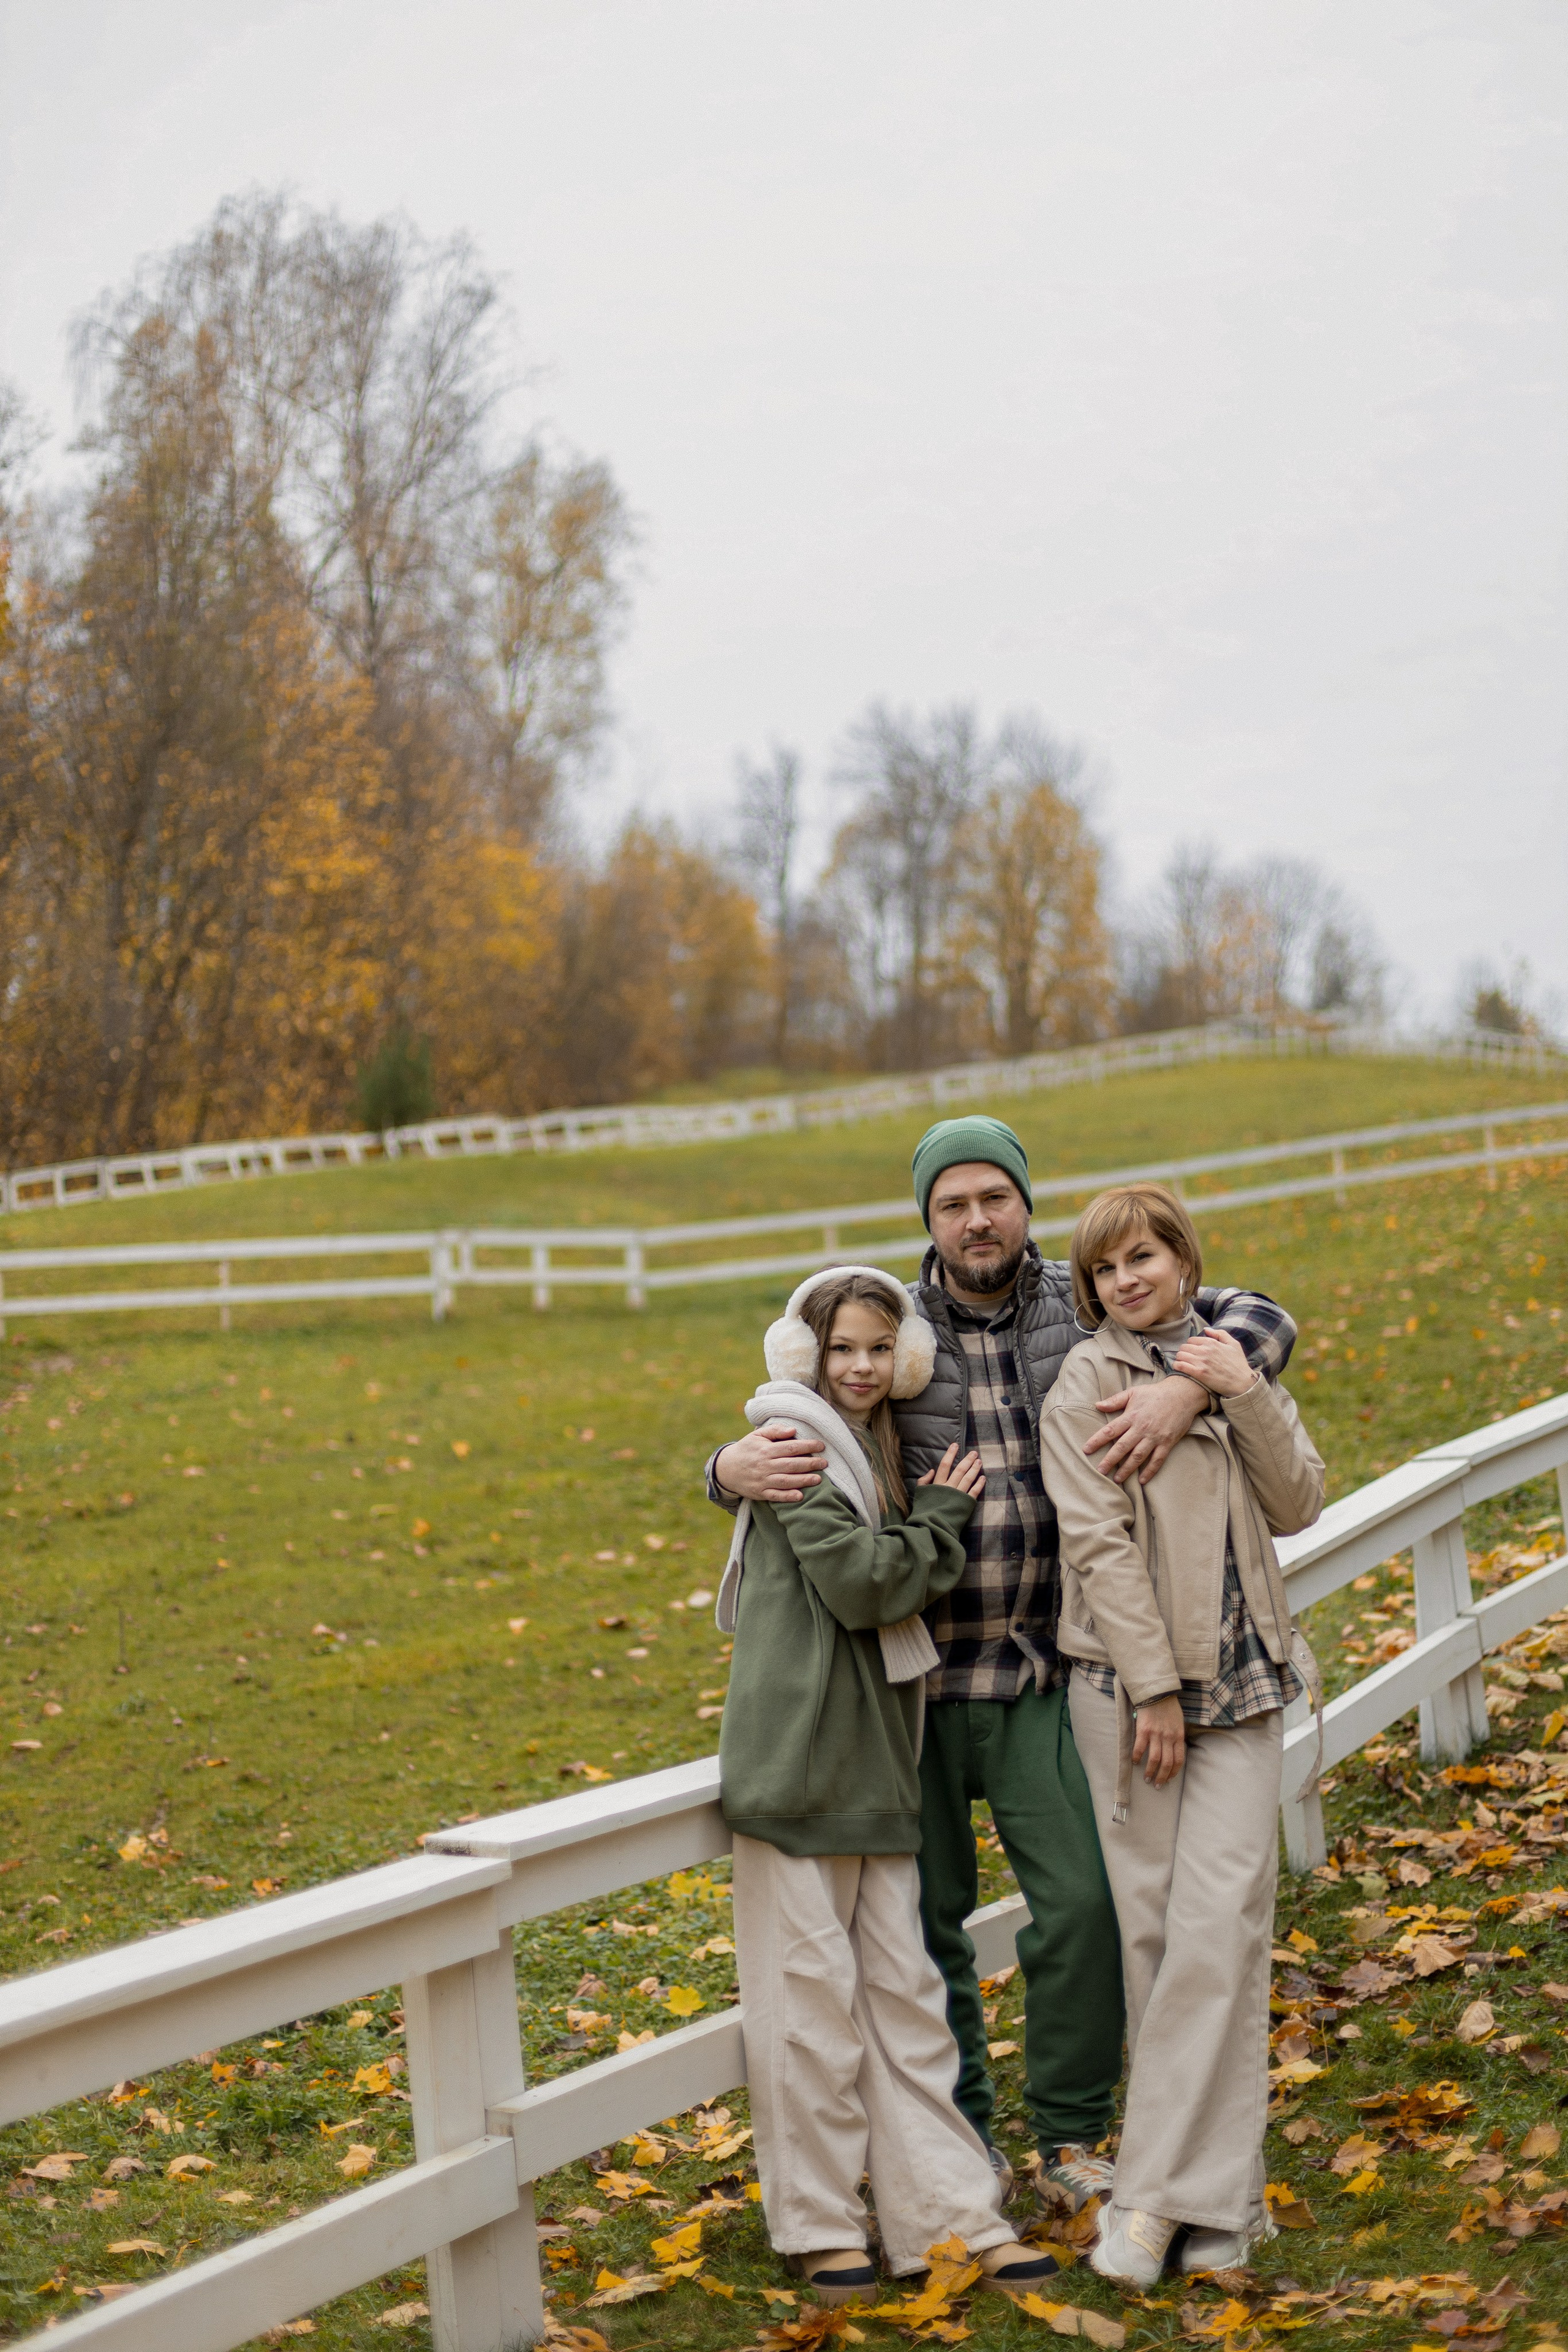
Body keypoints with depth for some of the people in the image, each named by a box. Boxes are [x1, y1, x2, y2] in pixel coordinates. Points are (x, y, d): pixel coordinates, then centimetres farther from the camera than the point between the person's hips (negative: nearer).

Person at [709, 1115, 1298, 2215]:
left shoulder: (1088, 1305, 1)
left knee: (1082, 1901, -8)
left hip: (1039, 1672, 0)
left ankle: (1072, 2134, 11)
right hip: (913, 1675, 0)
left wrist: (1187, 1390, -22)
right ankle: (961, 2132, 26)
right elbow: (783, 1446, 5)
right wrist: (737, 1467, -20)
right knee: (925, 1917, 8)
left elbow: (1263, 1320, -1)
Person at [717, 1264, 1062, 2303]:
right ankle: (820, 2225, 11)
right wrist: (939, 1522, -5)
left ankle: (955, 2213, 14)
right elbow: (862, 1583, -16)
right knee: (812, 1993, 0)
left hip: (875, 1763, 8)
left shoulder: (877, 1445, 16)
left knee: (902, 1991, 10)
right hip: (798, 1758, -8)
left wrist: (928, 1525, 6)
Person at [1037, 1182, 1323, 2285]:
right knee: (1154, 1929, -1)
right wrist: (1154, 1689, -13)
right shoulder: (1086, 1384, -2)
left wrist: (1248, 1397, -7)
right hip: (1129, 1679, -3)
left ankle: (1159, 2192, -6)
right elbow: (1099, 1542, -8)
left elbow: (1298, 1507, 6)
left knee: (1223, 1925, -8)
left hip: (1241, 1678, 3)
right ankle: (1222, 2187, 9)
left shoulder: (1233, 1358, 12)